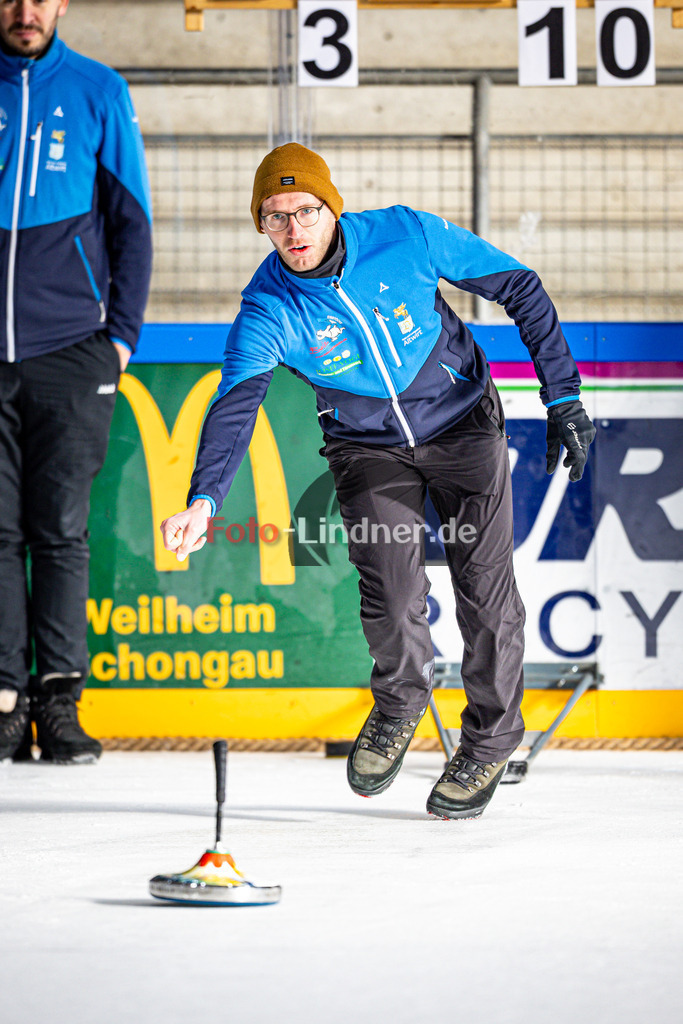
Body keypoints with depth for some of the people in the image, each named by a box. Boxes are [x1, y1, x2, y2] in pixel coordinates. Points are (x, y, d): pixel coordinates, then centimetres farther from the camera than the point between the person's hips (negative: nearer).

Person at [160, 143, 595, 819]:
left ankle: (492, 735, 20)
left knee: (484, 587, -5)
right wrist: (203, 499, -52)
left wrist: (562, 396, -11)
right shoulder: (268, 312, -21)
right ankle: (401, 698, 16)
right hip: (367, 447, 0)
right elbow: (234, 406, -33)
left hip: (462, 424, 0)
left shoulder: (405, 237, -21)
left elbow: (519, 289, -10)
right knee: (390, 586, -17)